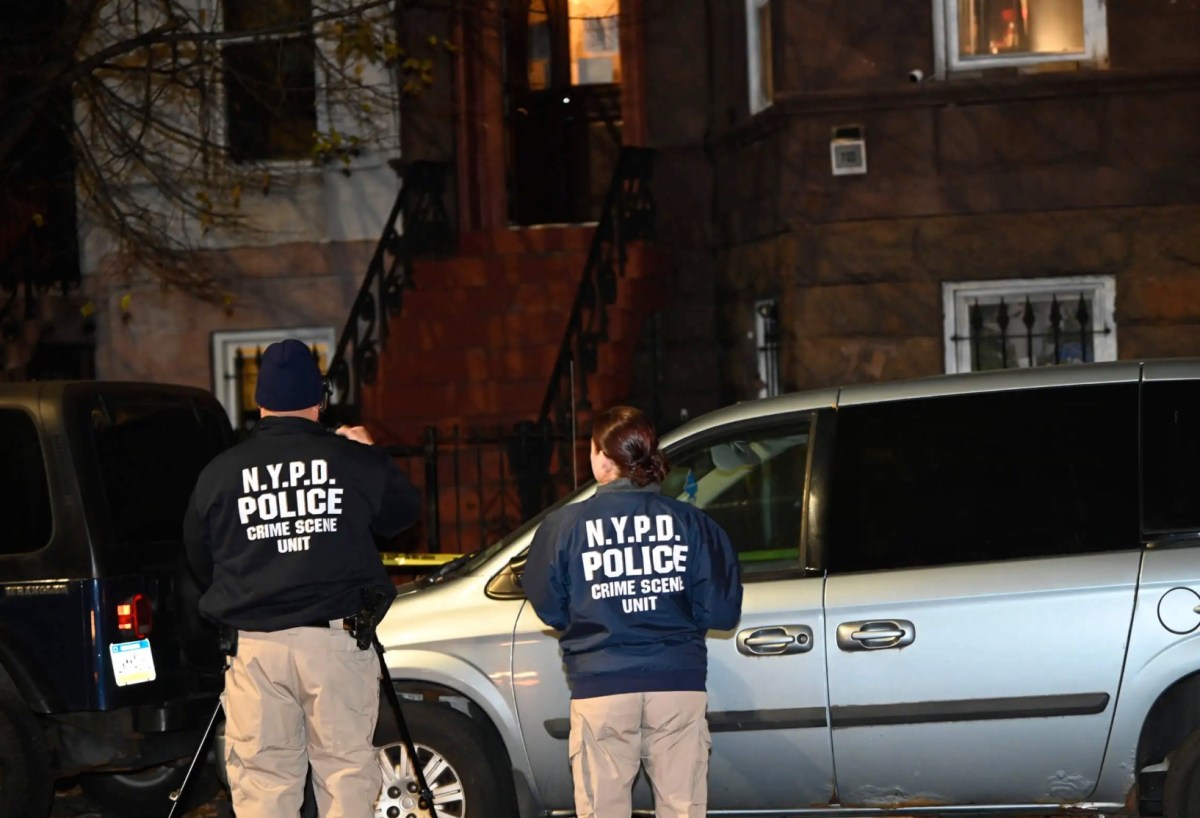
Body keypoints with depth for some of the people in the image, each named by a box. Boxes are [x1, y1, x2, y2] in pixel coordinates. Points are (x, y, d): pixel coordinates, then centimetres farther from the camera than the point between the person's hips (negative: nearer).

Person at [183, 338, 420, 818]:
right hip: (337, 642, -1)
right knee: (346, 774, 5)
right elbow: (403, 514, 17)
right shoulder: (357, 461, -1)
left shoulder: (218, 473, 3)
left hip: (255, 647, 1)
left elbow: (199, 563, 14)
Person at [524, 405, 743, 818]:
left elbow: (549, 609, 5)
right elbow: (721, 611, 0)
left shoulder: (566, 525, -4)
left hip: (601, 689, -1)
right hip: (678, 685, 1)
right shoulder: (690, 522, -1)